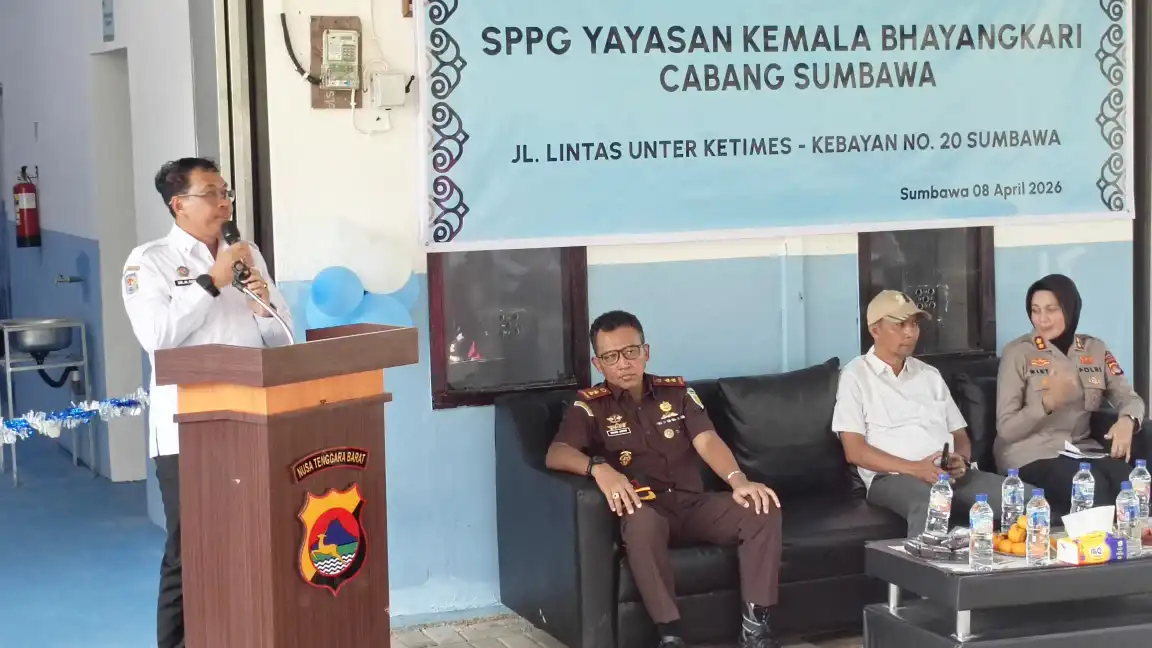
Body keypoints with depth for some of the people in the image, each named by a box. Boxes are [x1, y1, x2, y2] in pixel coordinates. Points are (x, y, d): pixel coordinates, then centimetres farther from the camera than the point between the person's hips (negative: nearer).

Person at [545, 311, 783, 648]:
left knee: (763, 506, -23)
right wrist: (599, 467, -35)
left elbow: (707, 441, -4)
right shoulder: (591, 405, 3)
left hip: (694, 505, 4)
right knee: (641, 522, -41)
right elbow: (556, 454, -13)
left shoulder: (677, 392, 11)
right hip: (645, 510, -3)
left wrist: (739, 481, -26)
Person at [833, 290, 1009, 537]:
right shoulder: (857, 375, 6)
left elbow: (960, 435, 24)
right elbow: (855, 451, -4)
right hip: (893, 476, -6)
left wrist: (962, 460, -3)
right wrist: (915, 468, -16)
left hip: (949, 473, 6)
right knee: (931, 504, -43)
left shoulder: (930, 374, 24)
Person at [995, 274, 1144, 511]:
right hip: (1030, 455, -4)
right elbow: (1005, 429, -8)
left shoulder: (1095, 349, 11)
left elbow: (1130, 398, 9)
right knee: (1092, 488, -33)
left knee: (1133, 484, -27)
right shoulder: (1018, 352, -3)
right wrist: (1048, 401, -25)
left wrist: (1127, 421, -16)